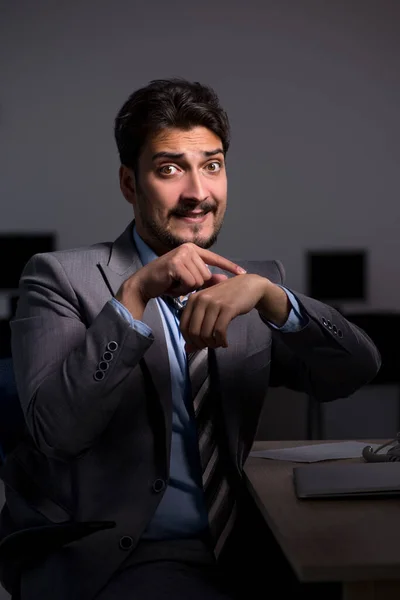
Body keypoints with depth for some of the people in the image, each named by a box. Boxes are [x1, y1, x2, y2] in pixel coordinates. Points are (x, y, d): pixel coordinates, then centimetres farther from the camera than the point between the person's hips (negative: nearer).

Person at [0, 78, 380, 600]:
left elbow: (358, 370, -3)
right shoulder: (61, 277, -2)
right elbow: (56, 429, -16)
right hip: (96, 556, -5)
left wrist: (267, 292, -19)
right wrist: (136, 294, -22)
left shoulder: (254, 283, 11)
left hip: (223, 554, 6)